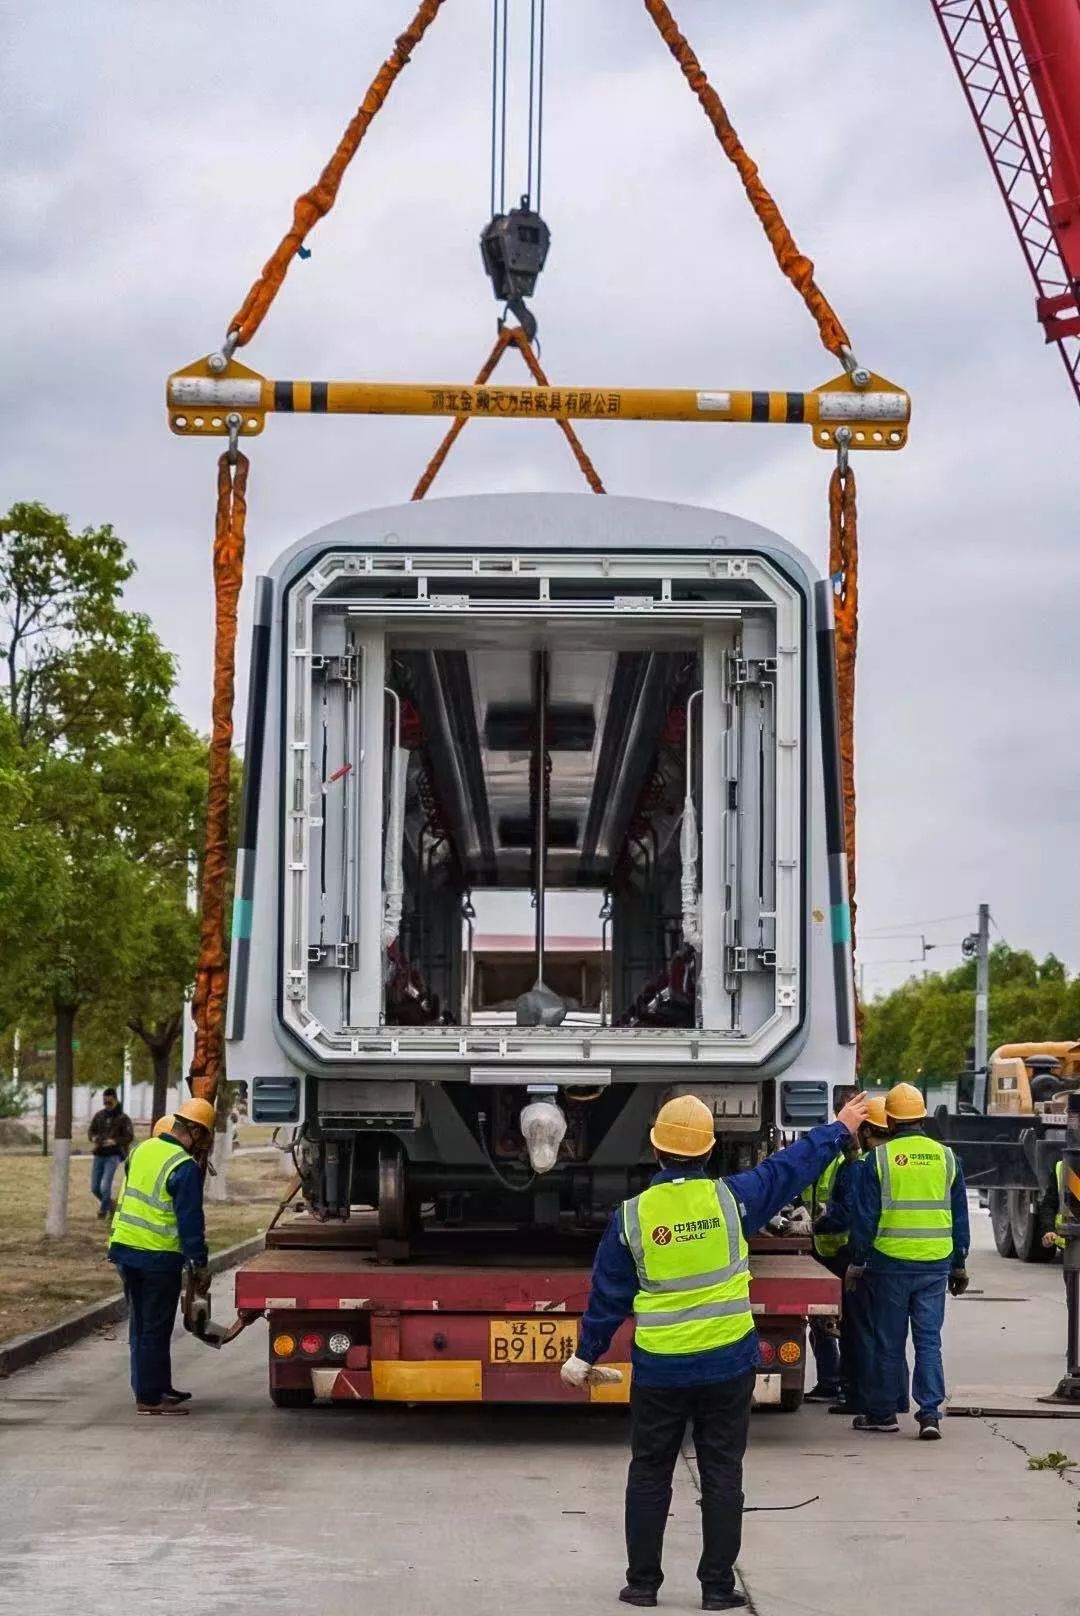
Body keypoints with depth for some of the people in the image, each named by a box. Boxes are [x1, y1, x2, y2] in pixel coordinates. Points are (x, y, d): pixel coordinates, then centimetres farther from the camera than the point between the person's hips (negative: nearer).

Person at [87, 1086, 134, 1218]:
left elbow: (130, 1137, -6)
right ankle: (109, 1205, 31)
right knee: (94, 1188, 6)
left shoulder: (123, 1118, -3)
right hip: (98, 1155, 5)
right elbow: (90, 1131, 13)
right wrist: (93, 1138, -10)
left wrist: (114, 1141, -21)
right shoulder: (99, 1115, 9)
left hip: (113, 1155, -5)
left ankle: (103, 1210, 7)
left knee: (105, 1186, -14)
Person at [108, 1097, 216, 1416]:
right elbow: (191, 1221, -15)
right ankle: (150, 1398, 4)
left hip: (125, 1247, 8)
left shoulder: (142, 1150, 7)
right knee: (155, 1329, 0)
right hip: (158, 1257, -8)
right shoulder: (185, 1168, -16)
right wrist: (200, 1264, -10)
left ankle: (158, 1387, 28)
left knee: (141, 1325, 16)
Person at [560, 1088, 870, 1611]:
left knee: (649, 1475, 12)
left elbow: (608, 1296, 1)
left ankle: (642, 1582, 16)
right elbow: (793, 1166, 8)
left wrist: (587, 1355, 14)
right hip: (728, 1364, 0)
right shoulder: (732, 1197, -7)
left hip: (659, 1370, 0)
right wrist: (840, 1128, 23)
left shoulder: (631, 1215, -6)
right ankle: (718, 1586, 11)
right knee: (722, 1477, 8)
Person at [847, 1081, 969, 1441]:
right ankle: (930, 1413, -2)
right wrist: (960, 1264, 17)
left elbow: (864, 1216, -5)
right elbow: (960, 1217, 10)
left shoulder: (880, 1158, -6)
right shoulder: (946, 1157, 4)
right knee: (929, 1340, 6)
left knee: (889, 1342, 7)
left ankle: (882, 1412, 16)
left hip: (890, 1262, -2)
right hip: (936, 1263, 2)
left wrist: (857, 1262, 4)